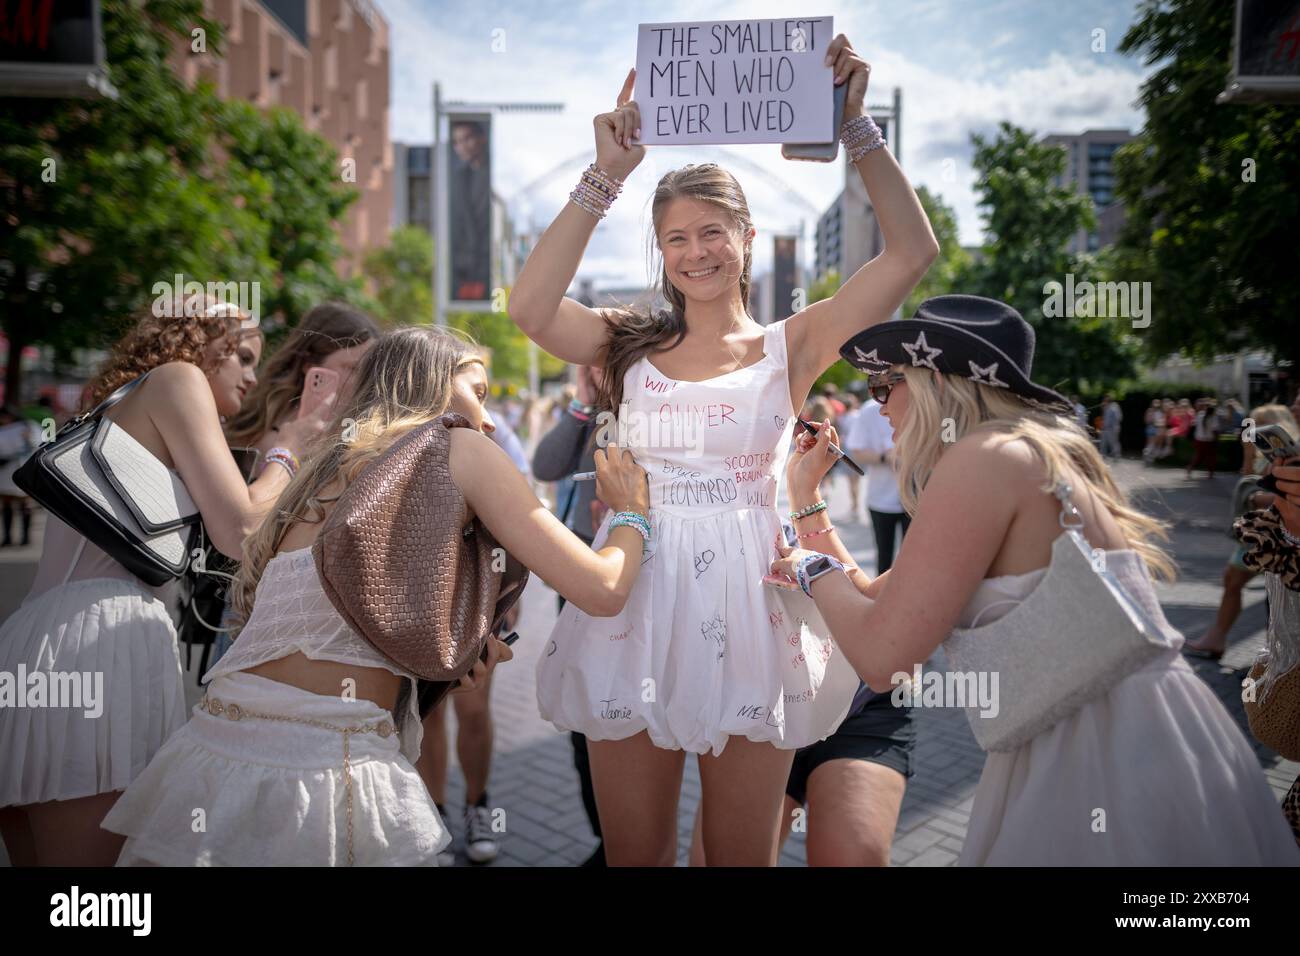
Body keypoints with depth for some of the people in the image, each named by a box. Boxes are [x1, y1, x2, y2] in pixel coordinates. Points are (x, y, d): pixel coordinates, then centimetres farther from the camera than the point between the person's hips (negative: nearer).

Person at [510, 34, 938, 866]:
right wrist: (606, 175, -8)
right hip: (635, 608, 2)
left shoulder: (789, 347, 3)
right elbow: (530, 309, -9)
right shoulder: (633, 346, 7)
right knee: (634, 853, 15)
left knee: (743, 854, 13)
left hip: (745, 609, -1)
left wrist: (855, 124, -7)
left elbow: (913, 251, -4)